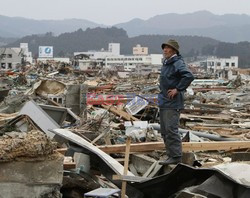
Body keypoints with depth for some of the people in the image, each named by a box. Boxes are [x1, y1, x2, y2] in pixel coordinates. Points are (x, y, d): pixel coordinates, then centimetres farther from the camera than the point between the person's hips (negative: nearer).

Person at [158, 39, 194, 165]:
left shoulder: (178, 63, -14)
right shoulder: (166, 63, 16)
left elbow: (189, 76, -29)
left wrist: (177, 89, -22)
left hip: (172, 103, -10)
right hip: (163, 102, 10)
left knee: (171, 130, -10)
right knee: (164, 131, 12)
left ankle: (176, 157, -3)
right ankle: (171, 155, 20)